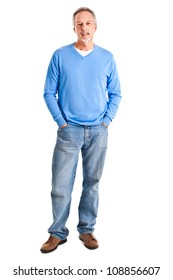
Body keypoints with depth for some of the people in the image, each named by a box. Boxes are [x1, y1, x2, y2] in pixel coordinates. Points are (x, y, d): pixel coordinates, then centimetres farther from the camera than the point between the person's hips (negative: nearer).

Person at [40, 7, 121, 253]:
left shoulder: (107, 58, 4)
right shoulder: (60, 56, -1)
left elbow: (115, 94, 9)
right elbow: (49, 92, 1)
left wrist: (106, 120, -2)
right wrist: (61, 121, -6)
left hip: (98, 132, 2)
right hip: (69, 130, -1)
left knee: (92, 182, 10)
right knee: (61, 184, -1)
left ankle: (86, 229, 24)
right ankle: (58, 233, 15)